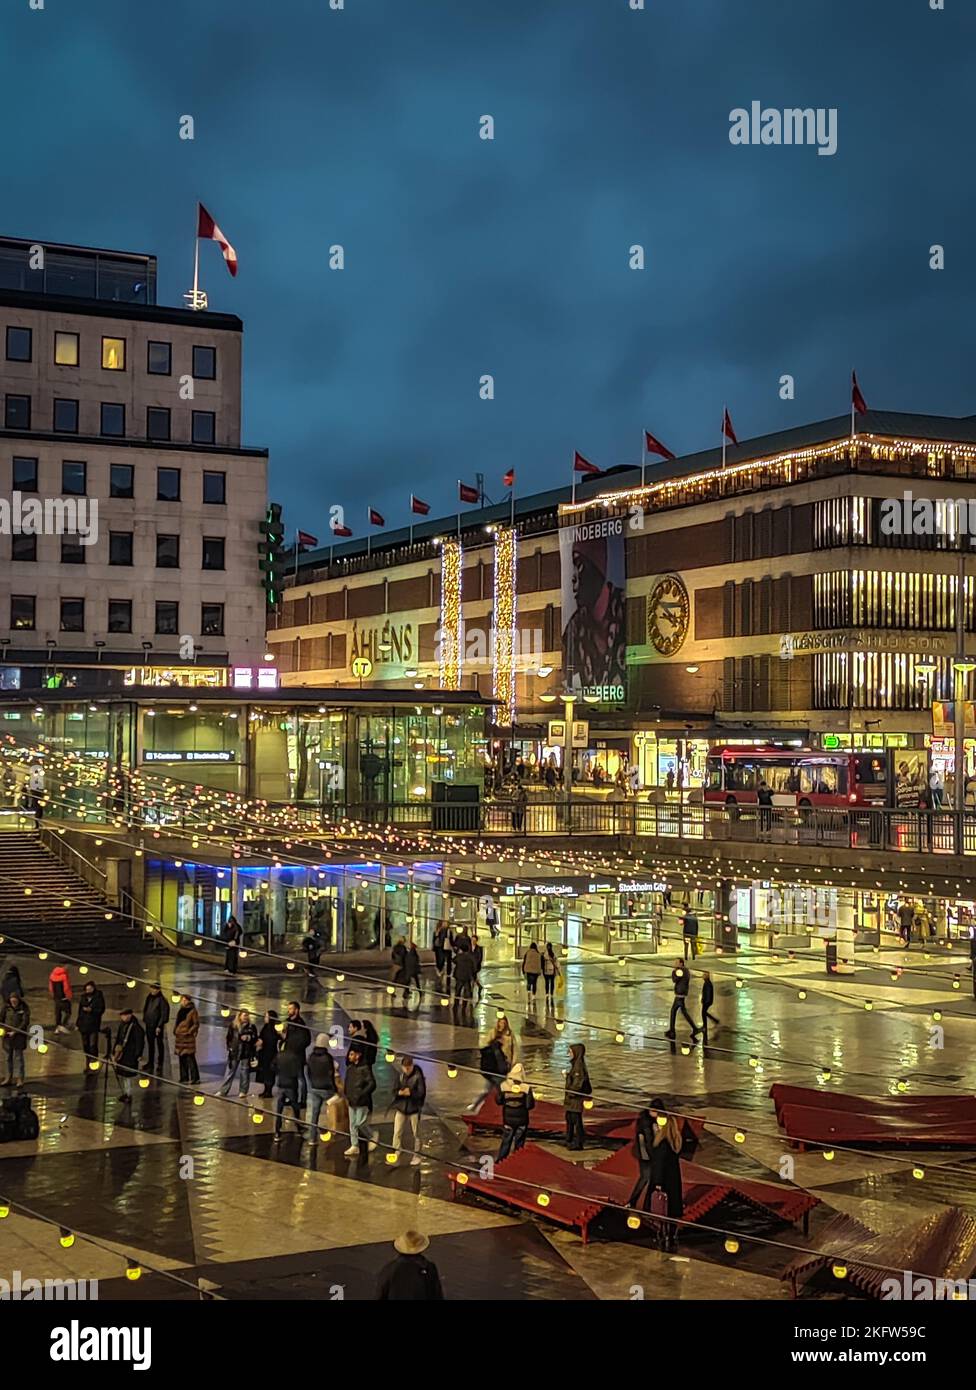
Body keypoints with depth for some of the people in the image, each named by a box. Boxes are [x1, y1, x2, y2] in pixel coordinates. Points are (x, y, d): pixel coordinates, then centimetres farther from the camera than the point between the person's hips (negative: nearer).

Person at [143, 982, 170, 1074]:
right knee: (150, 1044, 16)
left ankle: (160, 1064, 15)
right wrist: (144, 1020, 11)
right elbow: (145, 1009, 17)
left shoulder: (162, 1000, -15)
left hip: (157, 1026, -7)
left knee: (159, 1044, 5)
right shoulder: (149, 998, 7)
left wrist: (159, 1026, -18)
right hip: (149, 1025, 7)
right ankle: (150, 1063, 27)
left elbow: (164, 1014, -16)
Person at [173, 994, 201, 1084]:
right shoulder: (180, 1010, 13)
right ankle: (184, 1077, 17)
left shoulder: (192, 1011, -7)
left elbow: (196, 1024, -8)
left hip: (188, 1037, -7)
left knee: (190, 1058, -9)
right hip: (179, 1037, 7)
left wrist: (190, 1031, -14)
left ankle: (194, 1078, -7)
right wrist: (175, 1031, 10)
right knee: (182, 1058, 10)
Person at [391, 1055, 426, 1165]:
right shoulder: (400, 1075, 0)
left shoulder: (418, 1076, -11)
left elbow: (421, 1093, -12)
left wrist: (410, 1093, -26)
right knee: (397, 1132, 0)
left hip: (414, 1108, -3)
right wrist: (399, 1092, -18)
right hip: (401, 1107, 3)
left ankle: (416, 1155, 20)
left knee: (415, 1133, 8)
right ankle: (396, 1154, 8)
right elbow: (394, 1090, 3)